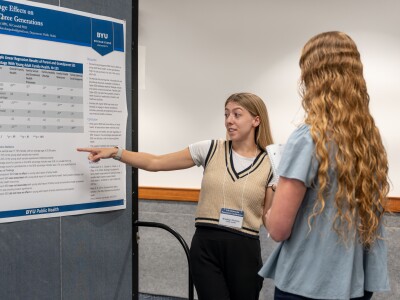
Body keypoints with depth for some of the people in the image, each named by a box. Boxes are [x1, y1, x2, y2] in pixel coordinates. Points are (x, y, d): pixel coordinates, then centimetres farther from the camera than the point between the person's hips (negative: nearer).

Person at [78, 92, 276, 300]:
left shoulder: (270, 165, -1)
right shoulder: (211, 150, 0)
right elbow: (154, 163, 1)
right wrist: (114, 152, -7)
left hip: (244, 250, 1)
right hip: (205, 246, 0)